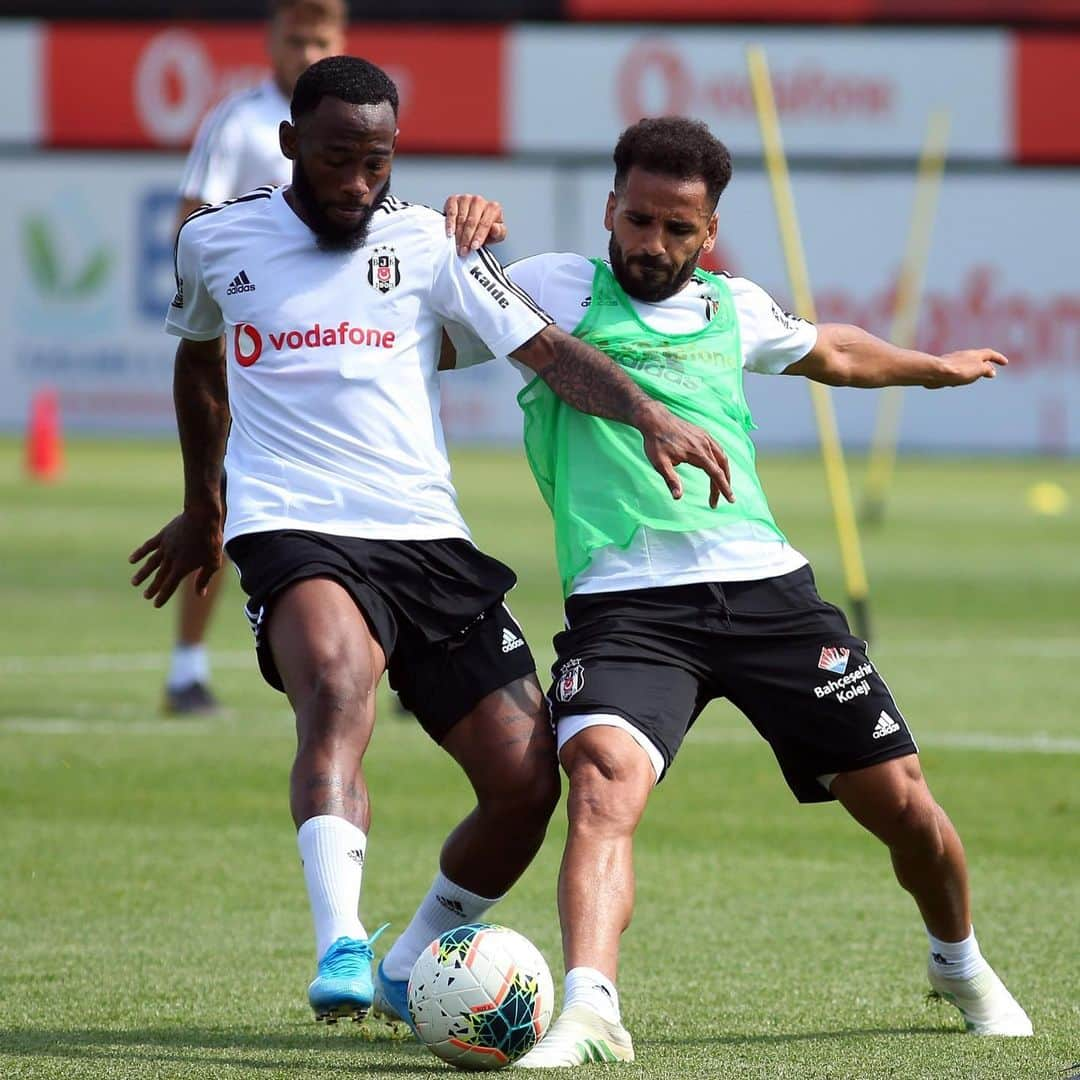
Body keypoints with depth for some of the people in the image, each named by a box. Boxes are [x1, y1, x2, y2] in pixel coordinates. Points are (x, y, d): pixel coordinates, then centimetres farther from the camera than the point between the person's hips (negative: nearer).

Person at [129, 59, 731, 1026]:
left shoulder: (427, 241, 6)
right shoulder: (217, 241, 9)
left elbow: (545, 348, -1)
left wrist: (645, 412, -19)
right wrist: (201, 509, 38)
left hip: (427, 539, 3)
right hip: (294, 535, -3)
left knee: (527, 784, -5)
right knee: (339, 683, -36)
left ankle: (415, 963, 19)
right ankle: (341, 949, -49)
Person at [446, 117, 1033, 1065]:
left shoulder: (732, 308, 18)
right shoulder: (551, 290, 6)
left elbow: (830, 352, 38)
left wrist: (937, 367, 54)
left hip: (766, 588, 4)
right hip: (626, 603, -4)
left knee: (899, 801, 6)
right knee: (602, 777, -32)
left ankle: (961, 967, 35)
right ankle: (590, 1009, -43)